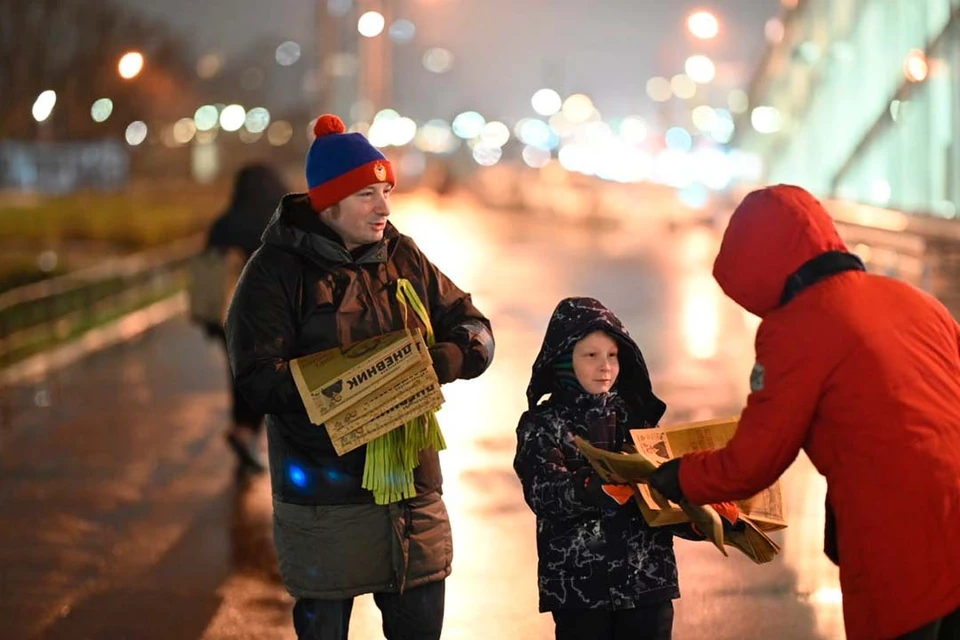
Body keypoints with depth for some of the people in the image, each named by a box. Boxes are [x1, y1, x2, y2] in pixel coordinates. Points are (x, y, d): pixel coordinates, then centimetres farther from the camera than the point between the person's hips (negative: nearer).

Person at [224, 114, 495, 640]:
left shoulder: (402, 258, 8)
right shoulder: (277, 271, -8)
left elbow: (473, 328, 9)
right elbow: (258, 380, -16)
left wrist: (446, 359, -14)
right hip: (323, 493, -4)